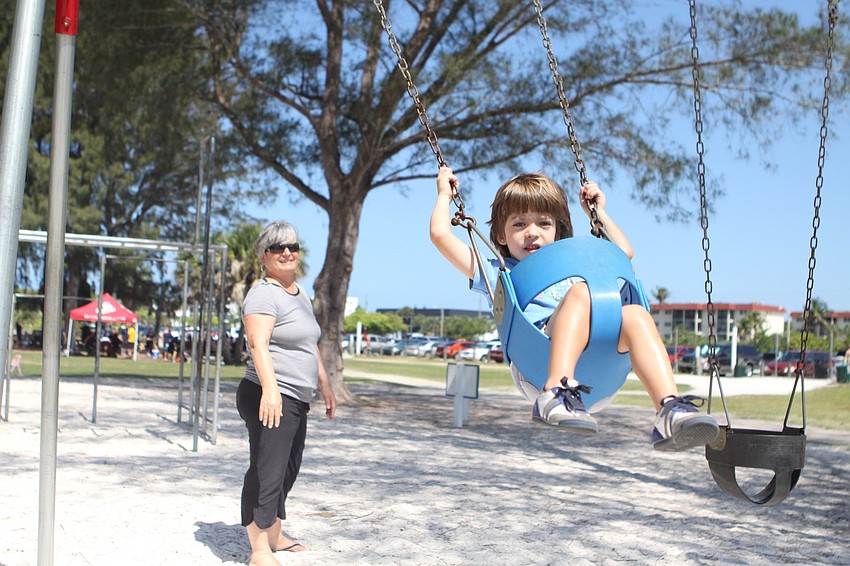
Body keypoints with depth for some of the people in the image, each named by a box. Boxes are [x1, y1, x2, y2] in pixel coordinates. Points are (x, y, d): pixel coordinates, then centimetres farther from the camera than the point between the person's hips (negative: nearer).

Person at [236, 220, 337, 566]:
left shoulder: (300, 294, 20)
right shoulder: (264, 294, -10)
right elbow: (258, 344, -23)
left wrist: (325, 387, 27)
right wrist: (270, 388, -35)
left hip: (297, 400, 10)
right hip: (270, 399, -10)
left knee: (288, 470, 17)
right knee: (268, 472, -11)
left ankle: (274, 536, 30)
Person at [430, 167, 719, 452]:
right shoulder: (498, 272, 27)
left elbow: (624, 251, 49)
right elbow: (441, 235, 22)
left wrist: (598, 212, 49)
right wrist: (445, 194, 34)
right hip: (537, 355, -4)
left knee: (635, 316, -26)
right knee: (581, 291, -30)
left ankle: (670, 410, -44)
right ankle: (556, 393, -50)